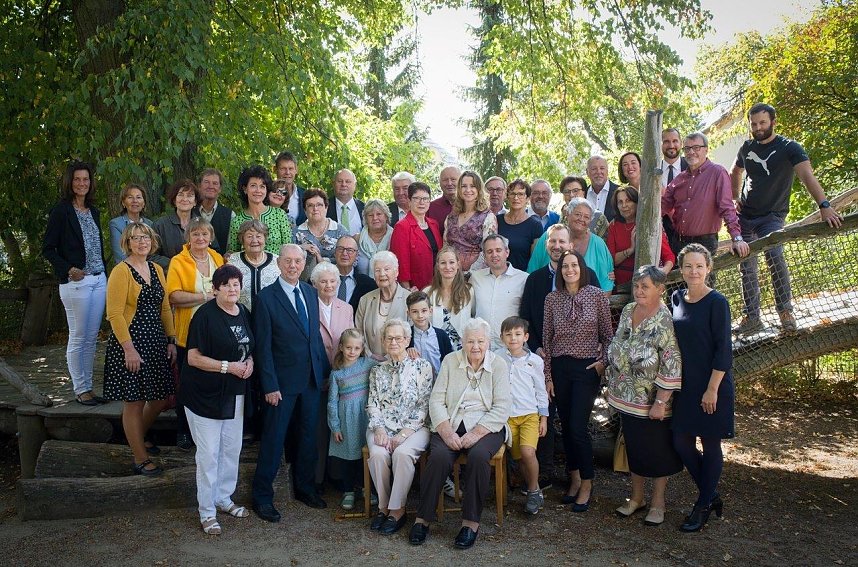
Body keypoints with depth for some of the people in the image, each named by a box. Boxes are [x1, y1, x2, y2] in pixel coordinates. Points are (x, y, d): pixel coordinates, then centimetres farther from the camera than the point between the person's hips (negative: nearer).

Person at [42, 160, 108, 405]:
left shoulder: (93, 211, 15)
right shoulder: (61, 211, -5)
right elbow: (47, 249, -5)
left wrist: (103, 269, 11)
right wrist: (68, 269, -16)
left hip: (99, 280, 6)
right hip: (76, 282, -6)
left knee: (92, 338, 9)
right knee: (78, 338, 0)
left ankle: (88, 387, 17)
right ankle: (80, 390, 10)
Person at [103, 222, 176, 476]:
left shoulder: (156, 269, 11)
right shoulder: (121, 271, -11)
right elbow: (115, 314, -16)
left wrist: (171, 340, 9)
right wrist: (129, 349, -19)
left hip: (156, 342, 7)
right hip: (131, 344, -7)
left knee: (160, 398, 14)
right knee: (134, 402, 2)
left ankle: (138, 439, 39)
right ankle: (140, 459, 15)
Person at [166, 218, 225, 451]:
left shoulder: (218, 258, 8)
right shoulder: (178, 261, -5)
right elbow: (174, 296, -16)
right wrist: (206, 296, -19)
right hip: (189, 333, -3)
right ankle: (183, 432, 24)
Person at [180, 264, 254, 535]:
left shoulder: (243, 313, 5)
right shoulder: (205, 315, -16)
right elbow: (194, 358, -16)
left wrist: (249, 361, -3)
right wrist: (228, 366, -22)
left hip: (235, 393, 7)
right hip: (205, 394, -7)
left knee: (232, 448, 16)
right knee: (208, 454, 0)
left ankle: (223, 498, 34)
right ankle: (207, 511, 15)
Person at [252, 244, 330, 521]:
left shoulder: (311, 293, 7)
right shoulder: (266, 298, -10)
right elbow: (263, 347, -11)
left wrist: (326, 370, 8)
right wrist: (270, 385, -14)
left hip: (312, 379, 6)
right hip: (283, 381, -5)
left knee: (309, 436, 16)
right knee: (273, 439, 4)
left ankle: (305, 487, 33)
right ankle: (262, 496, 20)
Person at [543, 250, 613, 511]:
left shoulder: (597, 296, -4)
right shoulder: (552, 298, 2)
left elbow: (607, 334, 4)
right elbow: (546, 339, 5)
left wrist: (604, 362, -7)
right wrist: (548, 376, 4)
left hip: (587, 368, -3)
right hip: (559, 367, 3)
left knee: (577, 428, -6)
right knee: (566, 426, 10)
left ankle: (586, 483, 13)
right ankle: (574, 477, 26)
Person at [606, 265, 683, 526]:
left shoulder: (665, 321, -19)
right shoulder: (627, 311, 2)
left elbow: (672, 367, -21)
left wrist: (660, 402, -20)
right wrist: (612, 384, 14)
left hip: (653, 402, -6)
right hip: (627, 398, 6)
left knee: (658, 451, 11)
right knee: (633, 446, 18)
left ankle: (657, 502, 28)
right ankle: (636, 497, 34)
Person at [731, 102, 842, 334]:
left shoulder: (789, 148, -9)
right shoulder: (747, 148, 6)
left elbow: (807, 175, -25)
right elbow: (735, 173, 26)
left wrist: (824, 205, -39)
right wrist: (736, 198, 10)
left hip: (771, 216, -5)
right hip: (745, 216, 5)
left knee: (774, 256, -27)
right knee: (746, 267, 4)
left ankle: (785, 311, -11)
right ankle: (752, 317, 13)